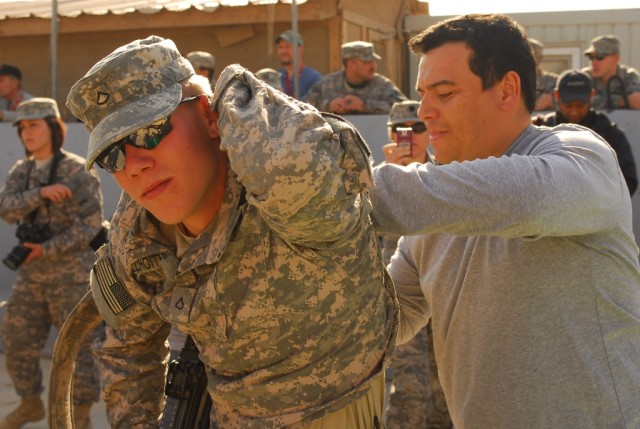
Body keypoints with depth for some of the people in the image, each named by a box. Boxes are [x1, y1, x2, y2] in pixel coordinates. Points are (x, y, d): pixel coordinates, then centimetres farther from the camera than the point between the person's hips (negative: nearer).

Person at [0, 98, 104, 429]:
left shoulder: (78, 171, -9)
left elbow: (90, 224, -13)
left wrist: (49, 249, -18)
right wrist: (40, 194, -23)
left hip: (71, 274, -6)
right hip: (31, 274, 6)